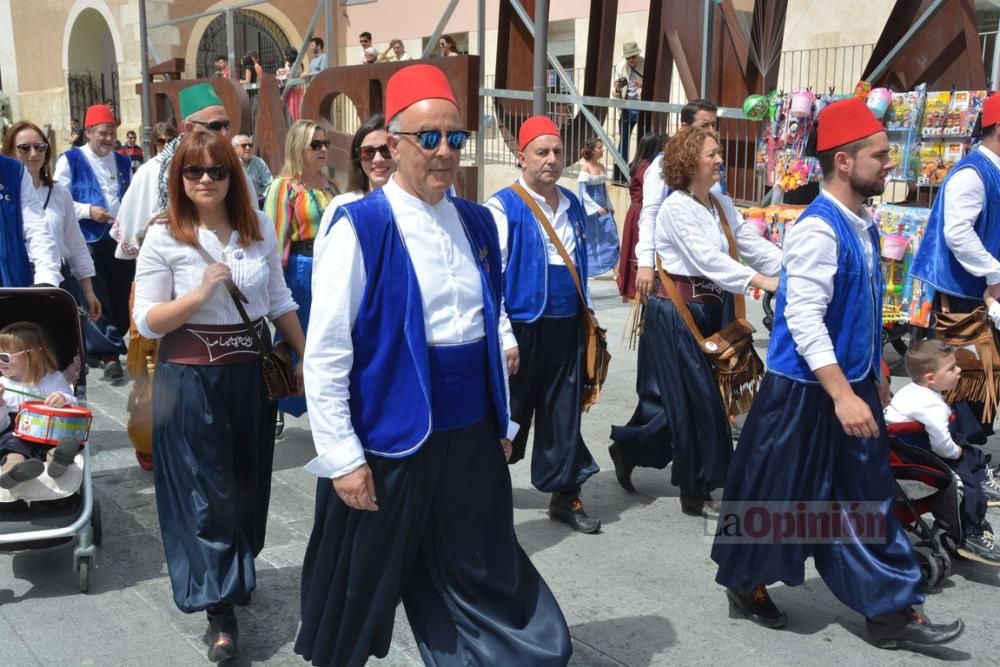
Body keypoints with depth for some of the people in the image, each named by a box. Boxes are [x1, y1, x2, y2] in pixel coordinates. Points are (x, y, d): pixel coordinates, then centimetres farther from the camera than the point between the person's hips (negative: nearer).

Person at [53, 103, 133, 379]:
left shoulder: (123, 162, 14)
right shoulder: (71, 160, -2)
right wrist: (88, 210, -18)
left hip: (122, 240, 5)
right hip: (89, 242, -5)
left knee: (121, 297, 10)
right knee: (98, 301, -2)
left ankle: (115, 344, 25)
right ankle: (109, 353, 2)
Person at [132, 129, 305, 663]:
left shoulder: (260, 228, 1)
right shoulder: (164, 236, -10)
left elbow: (279, 300, 11)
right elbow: (147, 322, -11)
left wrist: (303, 357, 12)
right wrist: (203, 291, -24)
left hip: (253, 372, 4)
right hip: (190, 379, -4)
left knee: (249, 480, 17)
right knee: (205, 491, 4)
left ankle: (238, 575, 41)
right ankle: (220, 609, 16)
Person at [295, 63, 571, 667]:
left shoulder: (477, 222, 6)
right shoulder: (360, 227, -13)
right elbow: (325, 354, -13)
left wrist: (502, 420, 15)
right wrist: (342, 457, -14)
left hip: (472, 433, 5)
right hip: (391, 439, -4)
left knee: (485, 581, 16)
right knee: (362, 592, 15)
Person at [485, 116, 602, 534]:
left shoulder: (573, 206, 10)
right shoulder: (503, 207, -10)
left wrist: (586, 320, 18)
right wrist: (505, 337, -17)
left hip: (567, 328, 5)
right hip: (523, 328, -5)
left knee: (564, 415, 11)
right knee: (509, 415, 8)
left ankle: (565, 496, 24)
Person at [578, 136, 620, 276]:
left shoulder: (602, 166, 7)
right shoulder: (585, 167, -13)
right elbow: (583, 192, -15)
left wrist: (609, 206, 15)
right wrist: (596, 208, -18)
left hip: (603, 207, 6)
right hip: (590, 208, -6)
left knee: (611, 235, -1)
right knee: (590, 238, 3)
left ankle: (616, 267, 3)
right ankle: (585, 269, 17)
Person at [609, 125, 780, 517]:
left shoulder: (723, 206, 11)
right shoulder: (676, 208, -14)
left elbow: (753, 244, 2)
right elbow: (706, 259, -26)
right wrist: (760, 281, -34)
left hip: (710, 309, 8)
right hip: (679, 312, -8)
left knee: (677, 397, 13)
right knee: (697, 400, -2)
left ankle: (628, 448, 34)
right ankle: (695, 492, 12)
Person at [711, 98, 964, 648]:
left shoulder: (863, 226, 7)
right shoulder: (817, 229, -21)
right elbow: (804, 319, -26)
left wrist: (868, 382, 20)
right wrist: (841, 394, -29)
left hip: (852, 385, 9)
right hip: (806, 390, -8)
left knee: (867, 501, 13)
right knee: (778, 499, 8)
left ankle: (892, 612, 23)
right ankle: (747, 586, 30)